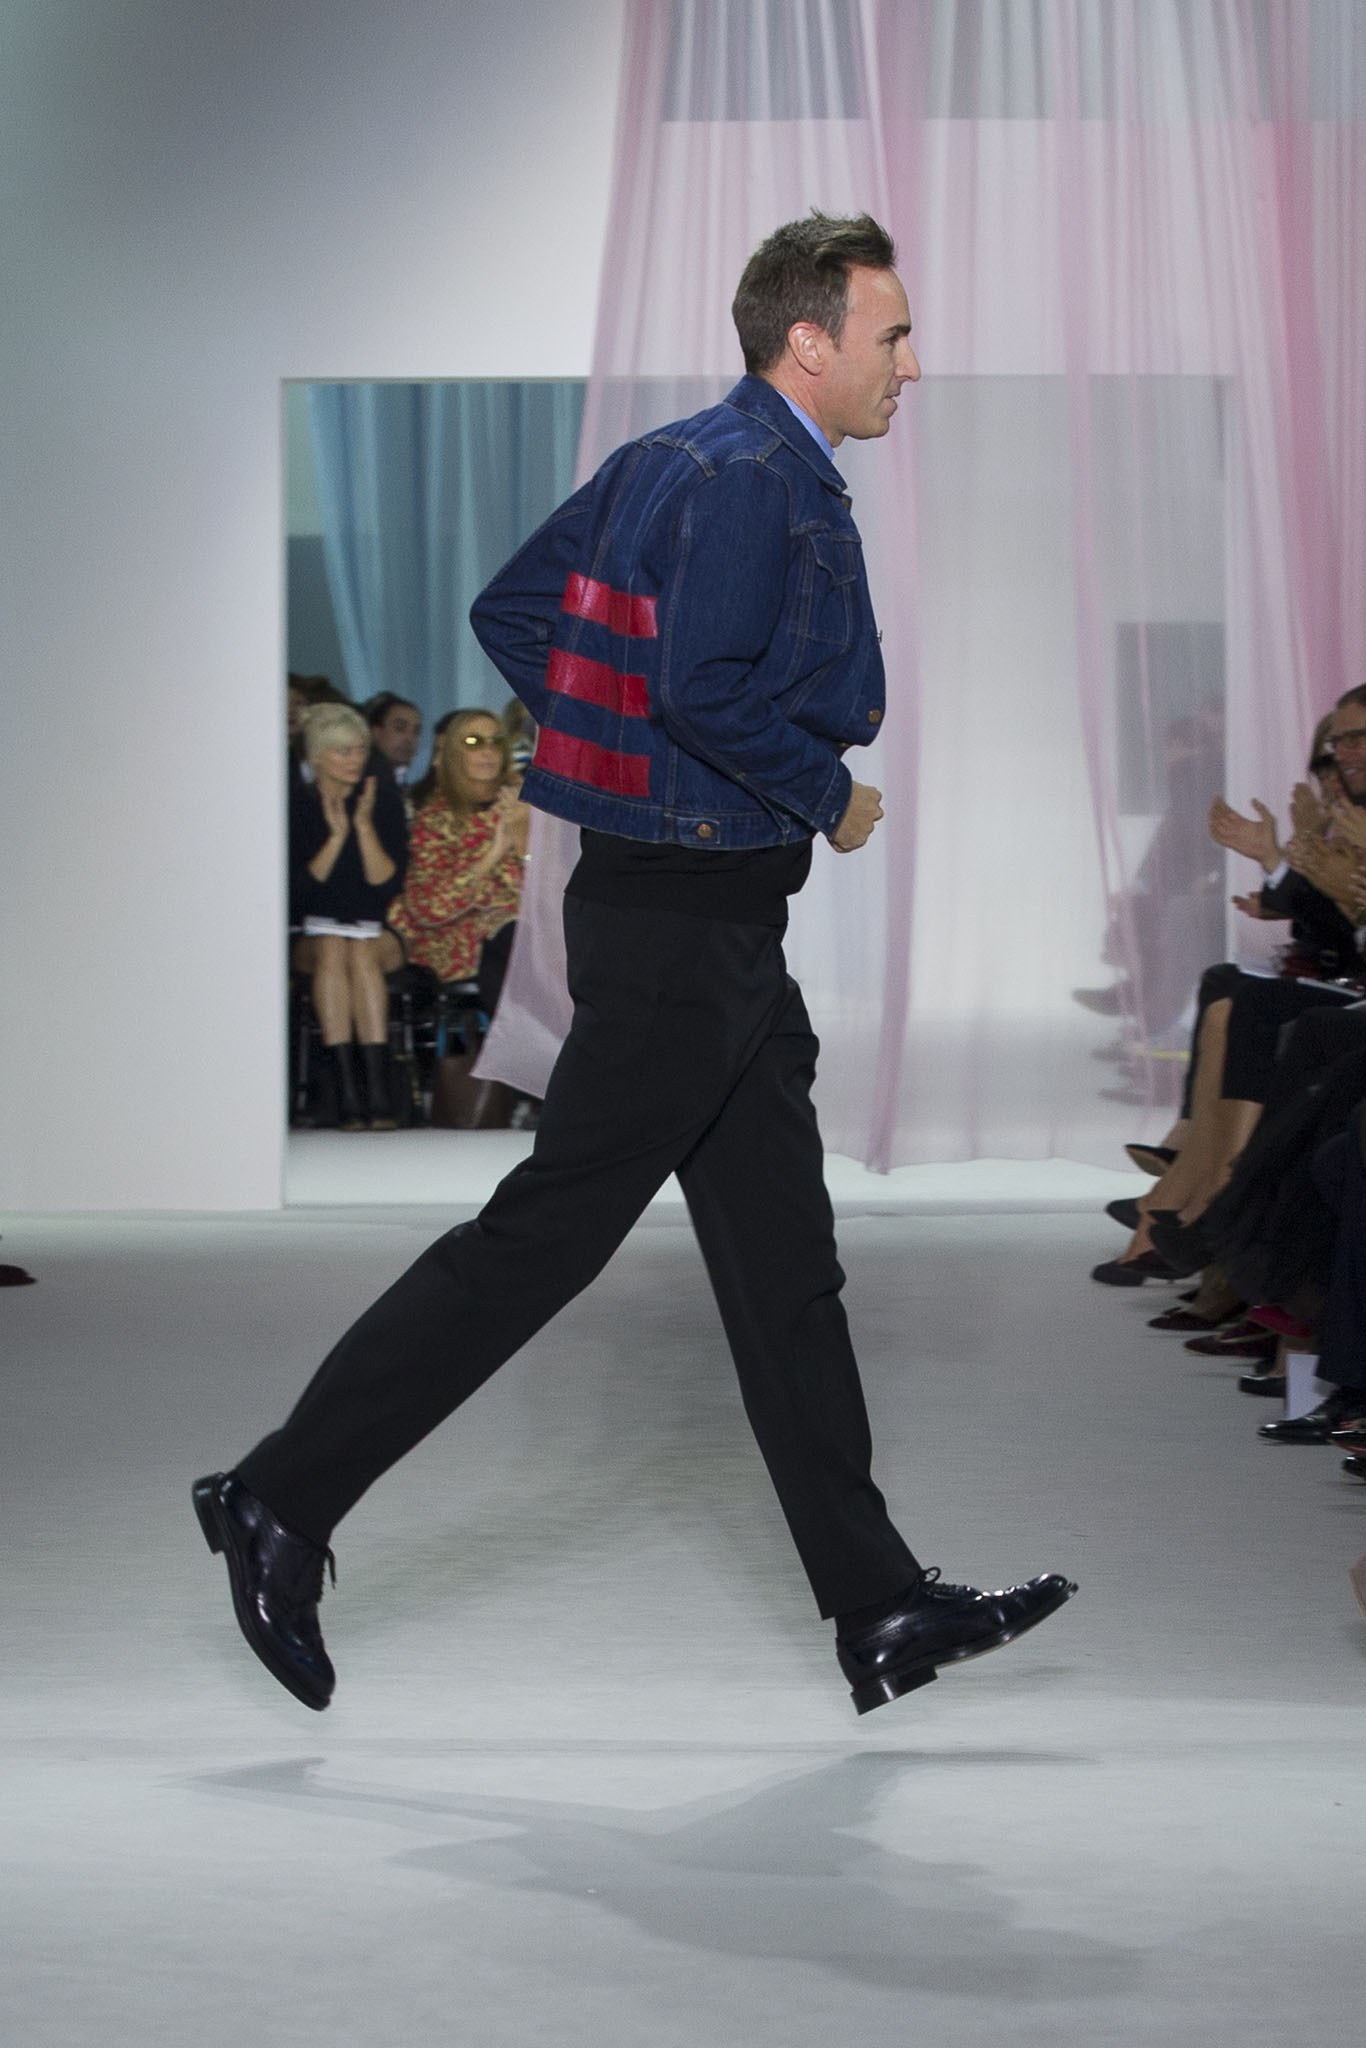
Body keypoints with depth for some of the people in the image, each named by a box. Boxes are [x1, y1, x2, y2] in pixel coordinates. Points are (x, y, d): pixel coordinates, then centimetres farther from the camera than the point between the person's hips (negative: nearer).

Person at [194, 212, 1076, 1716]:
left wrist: (610, 753, 15)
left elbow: (509, 611, 16)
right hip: (683, 922, -11)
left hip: (719, 925, 11)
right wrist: (831, 796, -13)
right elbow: (708, 687, -27)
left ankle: (881, 1609, 15)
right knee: (545, 1234, -4)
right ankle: (282, 1503, 5)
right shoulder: (752, 481, -16)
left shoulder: (673, 461, 13)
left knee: (784, 1264, 10)